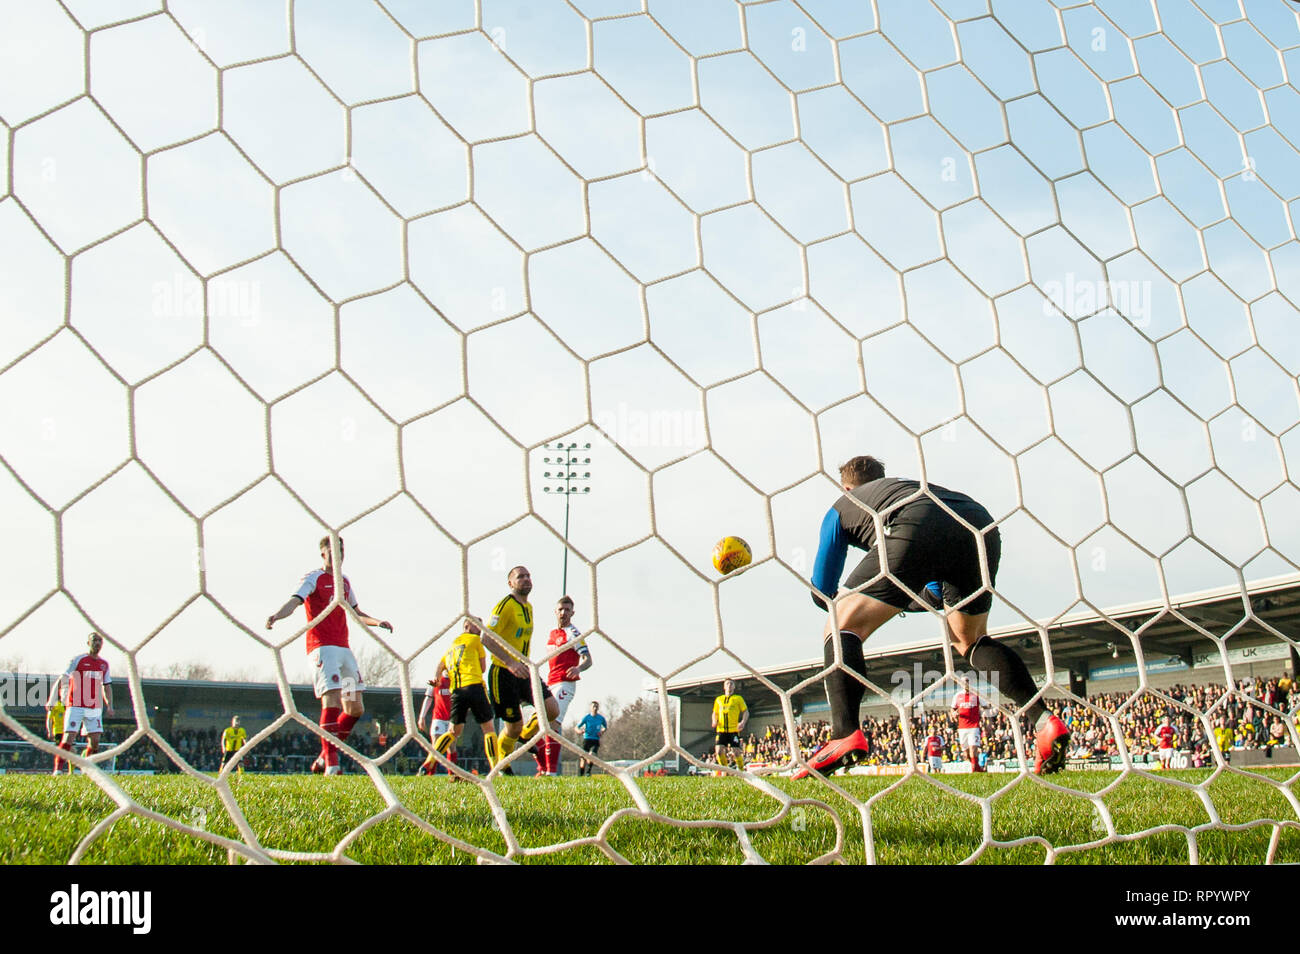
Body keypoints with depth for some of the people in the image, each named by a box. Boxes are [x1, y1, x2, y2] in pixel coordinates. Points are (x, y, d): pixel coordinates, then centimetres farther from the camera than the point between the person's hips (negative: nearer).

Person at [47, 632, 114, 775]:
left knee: (95, 740, 0)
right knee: (69, 737, -11)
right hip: (75, 707, -5)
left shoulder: (104, 664, 13)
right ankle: (57, 769, -5)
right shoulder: (78, 660, -2)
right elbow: (61, 679, -7)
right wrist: (52, 700, -18)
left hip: (95, 708, 5)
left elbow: (107, 686, 22)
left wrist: (109, 705, 11)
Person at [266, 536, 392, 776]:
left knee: (355, 709, 6)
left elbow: (357, 613, 33)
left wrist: (377, 622, 17)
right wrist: (276, 616, -38)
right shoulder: (314, 578, -1)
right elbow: (295, 601, -18)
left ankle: (324, 757, 19)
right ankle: (331, 763, -14)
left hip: (344, 648, 8)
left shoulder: (344, 582, 19)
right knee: (332, 701, -19)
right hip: (322, 646, -8)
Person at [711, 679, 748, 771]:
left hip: (734, 730, -2)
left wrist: (743, 722, -13)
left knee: (736, 752, -7)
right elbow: (715, 713, 23)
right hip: (721, 730, 3)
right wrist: (714, 721, 1)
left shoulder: (738, 699, 9)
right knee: (719, 751, -10)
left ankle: (741, 771, 11)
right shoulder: (718, 699, 18)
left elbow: (746, 712, 5)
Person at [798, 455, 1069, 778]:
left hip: (917, 530, -6)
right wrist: (904, 602, 58)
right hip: (982, 526, 6)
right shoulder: (916, 487, 46)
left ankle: (845, 734, -17)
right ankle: (1043, 719, 11)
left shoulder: (841, 508, 33)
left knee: (841, 629, 5)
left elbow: (821, 591, 31)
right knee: (971, 640, 28)